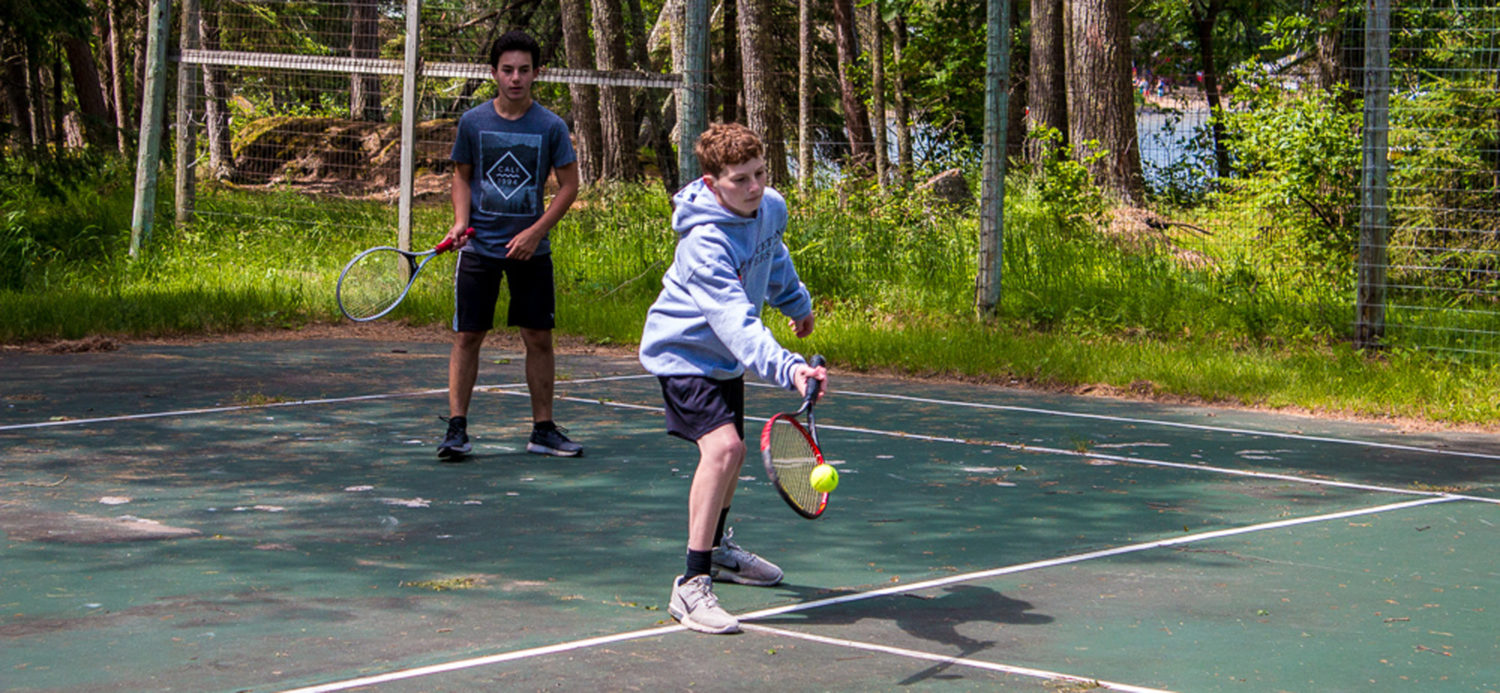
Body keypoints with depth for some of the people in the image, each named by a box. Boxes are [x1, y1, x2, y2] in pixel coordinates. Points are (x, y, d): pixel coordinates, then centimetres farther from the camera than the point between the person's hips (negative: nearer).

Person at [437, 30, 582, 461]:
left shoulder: (551, 127, -3)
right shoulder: (473, 122, 0)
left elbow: (569, 185, 1)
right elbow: (462, 174, 11)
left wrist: (536, 231, -8)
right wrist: (461, 220, -5)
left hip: (530, 249, 0)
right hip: (479, 247, 0)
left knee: (539, 338, 4)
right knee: (467, 336, -2)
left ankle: (543, 430, 13)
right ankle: (456, 428, 5)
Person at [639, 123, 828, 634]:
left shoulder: (771, 208, -10)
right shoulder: (705, 243, -35)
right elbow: (737, 323, -45)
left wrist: (796, 302, 29)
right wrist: (788, 369, -58)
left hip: (724, 356, 9)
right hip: (684, 351, -9)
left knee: (731, 451, 23)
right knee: (722, 446, -27)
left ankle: (717, 548, 49)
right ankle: (692, 584, -25)